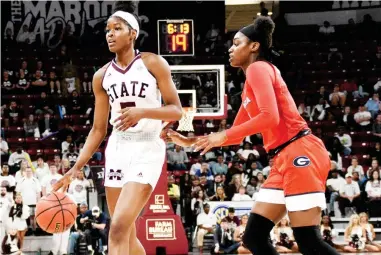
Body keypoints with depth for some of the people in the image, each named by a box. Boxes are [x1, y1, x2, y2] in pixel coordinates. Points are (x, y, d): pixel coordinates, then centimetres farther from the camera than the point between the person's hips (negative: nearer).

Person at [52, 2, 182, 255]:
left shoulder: (153, 63, -5)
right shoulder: (102, 76, 9)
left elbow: (177, 110, -5)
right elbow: (98, 130, 12)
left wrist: (142, 112, -23)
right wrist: (75, 169, 3)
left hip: (148, 150, -6)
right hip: (117, 149, 6)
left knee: (119, 229, -20)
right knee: (127, 234, 11)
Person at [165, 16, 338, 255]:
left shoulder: (258, 68, -4)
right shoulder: (252, 82, 23)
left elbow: (270, 117, -19)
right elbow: (236, 135, 29)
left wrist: (224, 136, -13)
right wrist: (188, 142, 25)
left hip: (300, 154, -10)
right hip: (285, 159, 10)